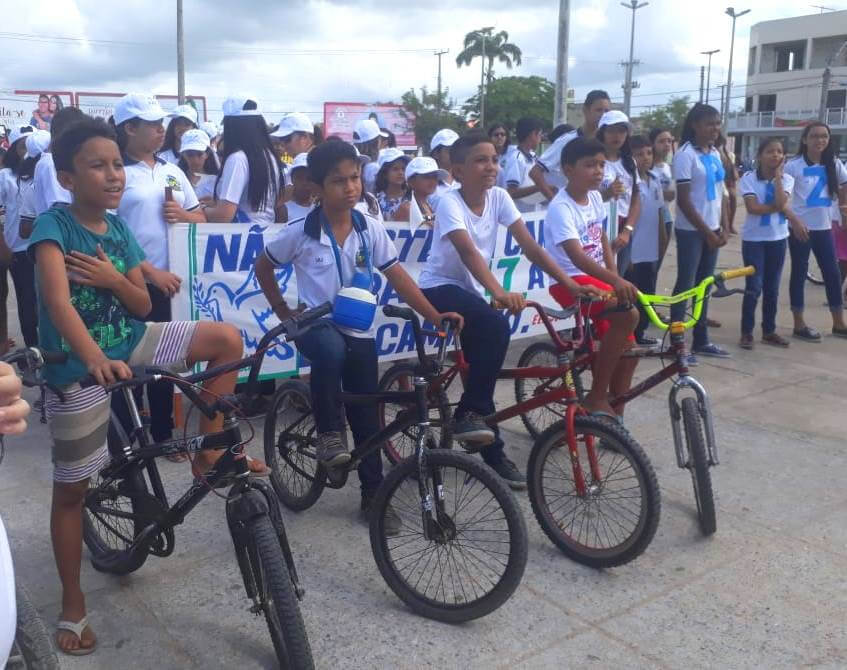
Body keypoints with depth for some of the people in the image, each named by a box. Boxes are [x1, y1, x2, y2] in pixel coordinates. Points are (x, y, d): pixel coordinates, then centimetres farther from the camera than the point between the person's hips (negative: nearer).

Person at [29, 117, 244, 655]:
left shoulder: (118, 228, 2)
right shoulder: (54, 226, -16)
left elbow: (143, 305, 3)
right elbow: (58, 301, -32)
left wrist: (113, 278, -19)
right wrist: (95, 359, -48)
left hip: (130, 344, 5)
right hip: (78, 369, -5)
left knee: (226, 338, -13)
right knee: (71, 489, 6)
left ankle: (209, 449, 1)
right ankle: (73, 603, 23)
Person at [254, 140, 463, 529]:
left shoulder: (371, 229, -3)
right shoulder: (299, 233, -9)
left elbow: (397, 277, -1)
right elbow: (263, 267, 7)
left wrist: (433, 315, -8)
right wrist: (284, 313, 3)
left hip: (359, 332, 3)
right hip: (315, 326, -3)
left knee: (367, 416, 6)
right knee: (330, 348, -40)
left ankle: (373, 495, 21)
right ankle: (328, 432, -19)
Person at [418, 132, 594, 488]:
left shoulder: (498, 197, -4)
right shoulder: (450, 202, -20)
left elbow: (530, 246, -9)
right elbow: (468, 252, -36)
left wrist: (570, 284, -20)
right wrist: (499, 292, -51)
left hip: (472, 289, 6)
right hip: (440, 288, -6)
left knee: (482, 357, 3)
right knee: (496, 326, -31)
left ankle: (492, 452, 16)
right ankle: (468, 414, -18)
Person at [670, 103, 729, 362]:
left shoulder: (715, 154, 10)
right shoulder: (686, 155, -12)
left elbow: (720, 194, 14)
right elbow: (683, 200, -15)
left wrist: (723, 228, 4)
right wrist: (706, 231, -15)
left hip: (712, 230, 7)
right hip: (691, 231, -7)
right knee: (686, 285, -4)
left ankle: (701, 340, 20)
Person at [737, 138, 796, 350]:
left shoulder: (786, 179, 0)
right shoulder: (749, 178, -9)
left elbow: (781, 202, -19)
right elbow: (753, 208, -20)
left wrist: (778, 174, -14)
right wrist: (783, 209, -16)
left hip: (777, 239, 4)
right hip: (753, 239, -4)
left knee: (772, 288, 11)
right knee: (754, 287, -6)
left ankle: (769, 331, 22)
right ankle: (746, 332, 4)